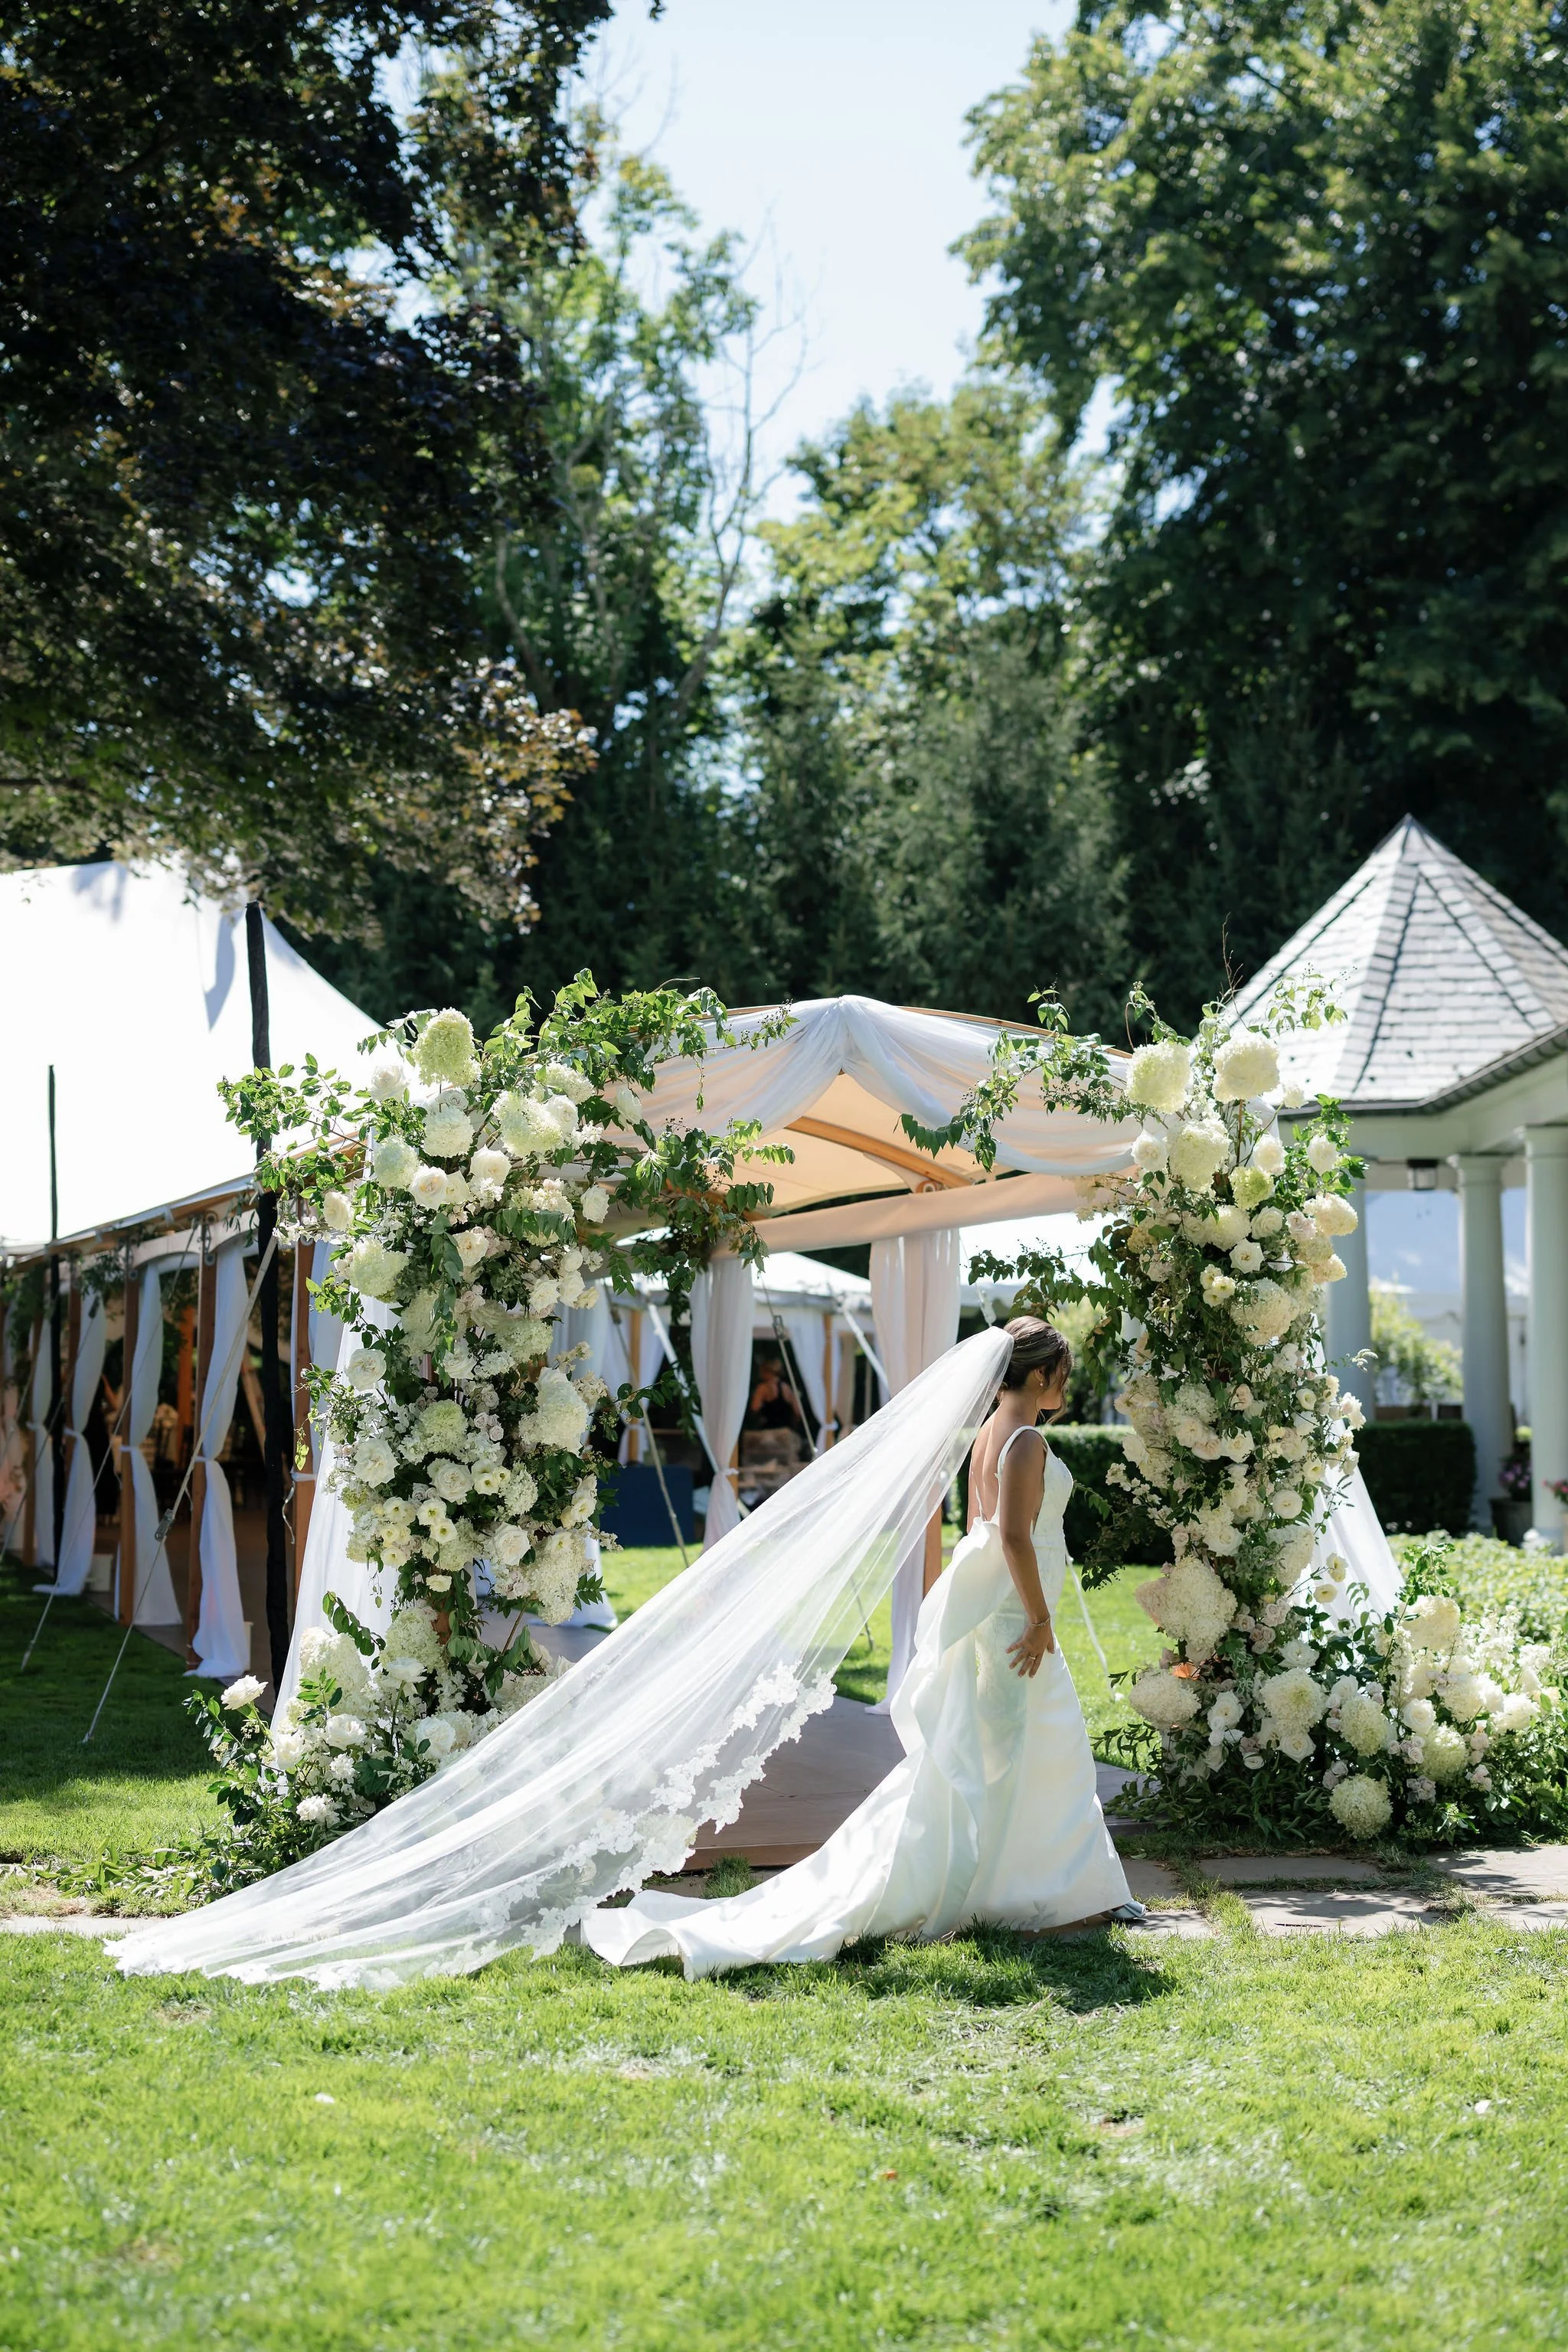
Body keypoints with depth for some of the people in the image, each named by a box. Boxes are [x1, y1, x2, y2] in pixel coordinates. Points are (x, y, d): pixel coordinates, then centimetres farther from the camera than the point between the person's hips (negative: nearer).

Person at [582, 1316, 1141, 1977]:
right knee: (1001, 1759, -3)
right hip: (1014, 1616, -10)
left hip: (986, 1614, 10)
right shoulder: (1026, 1441, -17)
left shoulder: (989, 1435, 12)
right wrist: (1039, 1619, -21)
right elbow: (1014, 1536, -25)